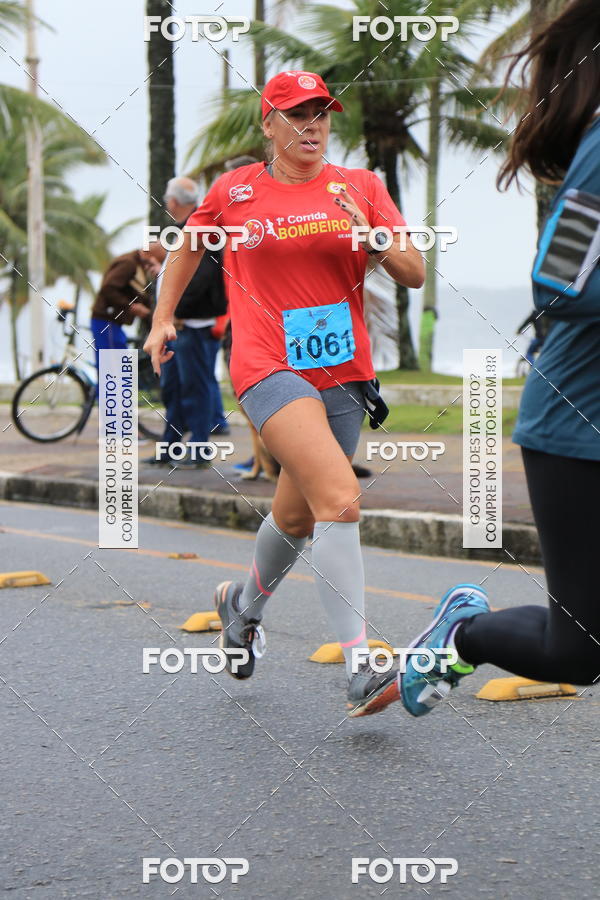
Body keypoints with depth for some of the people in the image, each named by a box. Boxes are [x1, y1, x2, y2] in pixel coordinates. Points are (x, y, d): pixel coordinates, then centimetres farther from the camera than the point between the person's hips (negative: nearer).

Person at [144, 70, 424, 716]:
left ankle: (244, 604, 49)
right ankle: (360, 671, -29)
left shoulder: (359, 187, 7)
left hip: (342, 370, 4)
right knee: (340, 498, -25)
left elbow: (415, 275, 3)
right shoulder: (234, 192, 4)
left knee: (298, 517, 16)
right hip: (269, 367, -4)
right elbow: (190, 245, 23)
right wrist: (163, 318, 21)